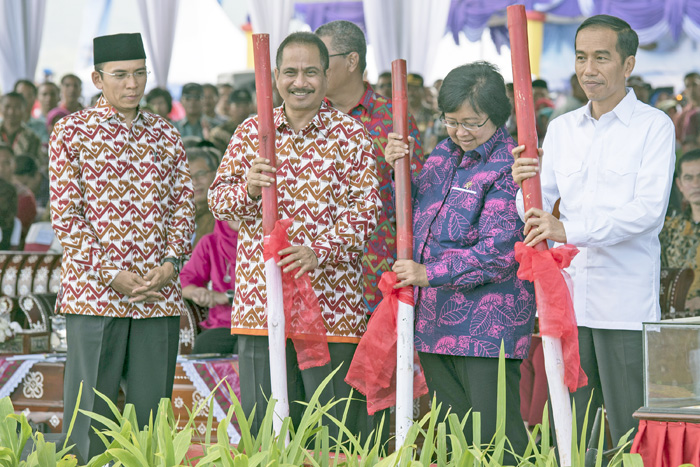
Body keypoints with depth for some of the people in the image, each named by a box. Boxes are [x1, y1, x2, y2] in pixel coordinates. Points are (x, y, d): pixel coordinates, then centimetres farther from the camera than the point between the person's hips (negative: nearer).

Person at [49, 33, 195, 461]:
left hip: (160, 293, 4)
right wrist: (111, 275, -12)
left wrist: (171, 264, -5)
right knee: (91, 409, -1)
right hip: (94, 293, -3)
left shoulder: (166, 135, 12)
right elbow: (65, 216, -5)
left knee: (152, 407, 6)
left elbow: (184, 207, 12)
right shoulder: (72, 132, -1)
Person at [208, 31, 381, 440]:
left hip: (330, 301, -2)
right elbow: (219, 201, 8)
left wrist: (319, 251, -19)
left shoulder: (350, 135, 2)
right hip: (261, 299, 3)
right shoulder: (251, 132, 10)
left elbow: (366, 208, -5)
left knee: (334, 429, -1)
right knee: (262, 429, 5)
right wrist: (248, 191, -15)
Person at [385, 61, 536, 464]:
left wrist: (429, 274, -21)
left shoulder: (510, 167, -11)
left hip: (488, 322, -8)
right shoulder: (443, 155, 13)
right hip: (435, 318, 8)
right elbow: (412, 215, 22)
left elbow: (498, 250, -18)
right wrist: (396, 170, 6)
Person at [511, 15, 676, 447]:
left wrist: (569, 229, -24)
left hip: (626, 304, -5)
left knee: (632, 437, -4)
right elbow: (538, 211, 12)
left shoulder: (653, 126, -2)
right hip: (567, 299, 5)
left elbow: (649, 209, -14)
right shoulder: (561, 128, 14)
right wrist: (526, 185, -12)